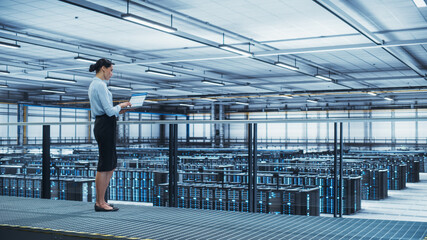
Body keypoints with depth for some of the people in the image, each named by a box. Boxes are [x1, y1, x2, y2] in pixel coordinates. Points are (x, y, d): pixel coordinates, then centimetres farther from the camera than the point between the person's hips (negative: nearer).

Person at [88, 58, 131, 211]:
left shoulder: (93, 84, 17)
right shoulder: (100, 85, -14)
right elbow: (109, 110, -19)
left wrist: (119, 111, 15)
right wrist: (121, 106, -1)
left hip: (101, 125, 10)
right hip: (106, 126, -10)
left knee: (111, 164, 14)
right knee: (105, 165, -3)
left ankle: (100, 201, 19)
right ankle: (100, 203, 6)